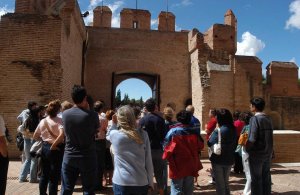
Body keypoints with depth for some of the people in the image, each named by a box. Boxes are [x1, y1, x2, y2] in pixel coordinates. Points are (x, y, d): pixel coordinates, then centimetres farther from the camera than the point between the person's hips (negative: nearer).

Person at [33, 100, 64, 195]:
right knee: (54, 176, 6)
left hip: (44, 148, 7)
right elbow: (62, 135, -31)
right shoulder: (59, 120, -15)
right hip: (55, 149, -6)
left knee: (44, 174, 21)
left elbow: (35, 136, 13)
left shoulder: (42, 121, 4)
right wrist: (54, 145, -19)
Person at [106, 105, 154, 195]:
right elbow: (148, 160, -3)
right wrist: (150, 182, 6)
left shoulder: (114, 134, -10)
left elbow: (108, 136, 17)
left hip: (121, 182, -1)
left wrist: (113, 123, 7)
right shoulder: (143, 134, -7)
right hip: (141, 182, 1)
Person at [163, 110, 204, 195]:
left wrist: (166, 157, 3)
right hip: (191, 166, 4)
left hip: (178, 167, -4)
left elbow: (168, 148, -16)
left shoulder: (173, 132, -14)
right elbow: (200, 146, 7)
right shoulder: (194, 132, -2)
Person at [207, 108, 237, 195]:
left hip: (218, 161, -6)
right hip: (229, 160, 6)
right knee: (226, 183, 22)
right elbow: (235, 144, 7)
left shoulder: (218, 131, -23)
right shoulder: (233, 130, -2)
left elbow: (210, 144, -20)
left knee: (220, 184, 10)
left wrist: (209, 135, -5)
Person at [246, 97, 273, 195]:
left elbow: (252, 139, -23)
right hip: (268, 153, 7)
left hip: (257, 153, -7)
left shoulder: (255, 119, -17)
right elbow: (268, 137, 7)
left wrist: (247, 149, -8)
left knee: (256, 179, 6)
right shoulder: (268, 118, 4)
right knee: (266, 177, 17)